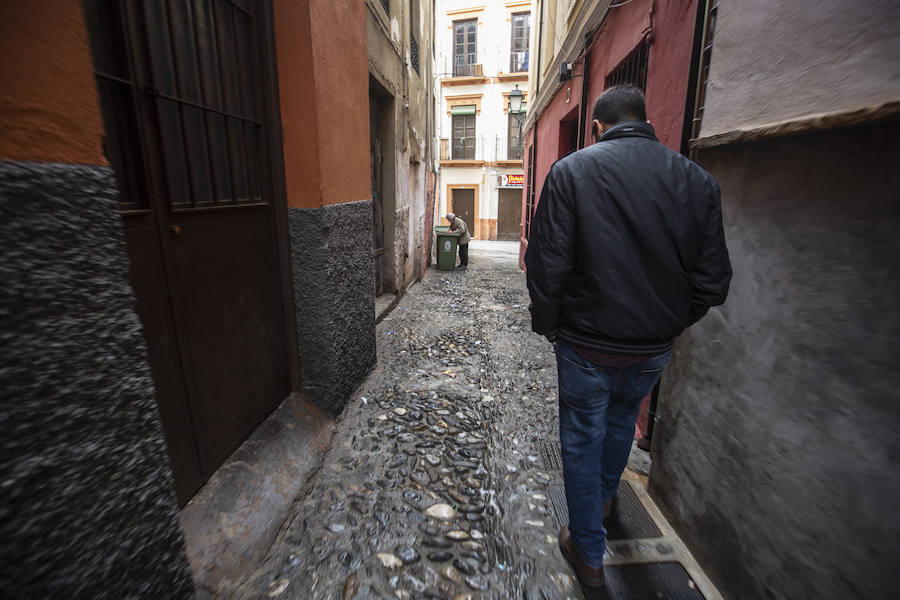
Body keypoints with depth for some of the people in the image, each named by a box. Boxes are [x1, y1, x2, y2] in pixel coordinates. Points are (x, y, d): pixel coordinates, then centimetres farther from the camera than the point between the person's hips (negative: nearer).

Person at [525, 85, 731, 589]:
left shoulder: (571, 171, -12)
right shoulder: (698, 180, -1)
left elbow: (548, 265, -17)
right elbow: (713, 280, -1)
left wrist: (548, 324, -1)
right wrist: (672, 323, 14)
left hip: (588, 344, -4)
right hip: (655, 348, 5)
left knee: (583, 441, 15)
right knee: (623, 418, 30)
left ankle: (589, 554, 34)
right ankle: (606, 495, 56)